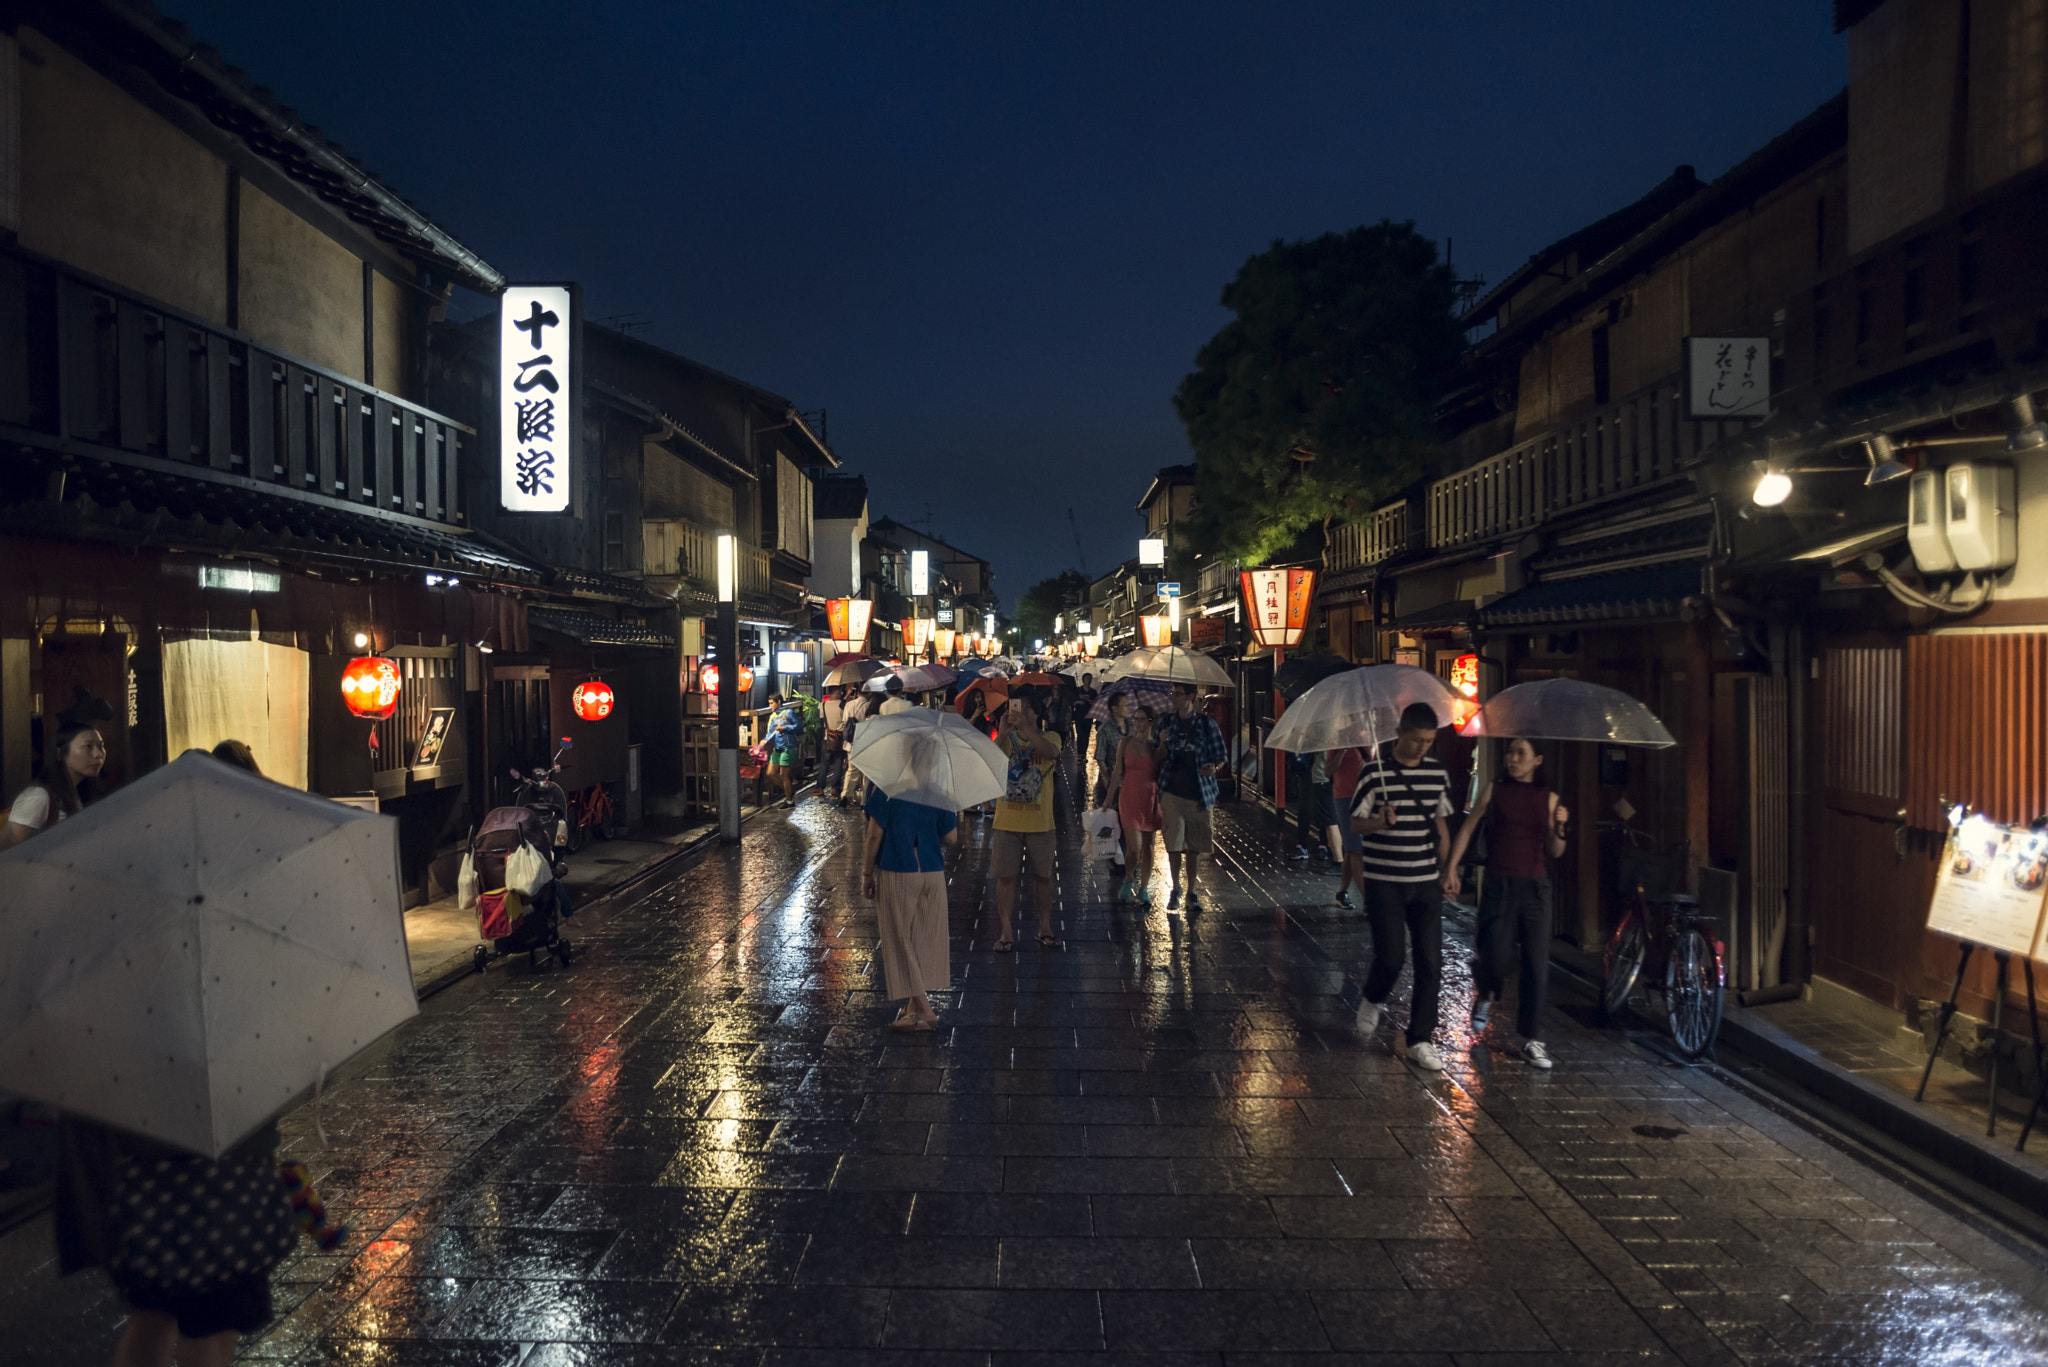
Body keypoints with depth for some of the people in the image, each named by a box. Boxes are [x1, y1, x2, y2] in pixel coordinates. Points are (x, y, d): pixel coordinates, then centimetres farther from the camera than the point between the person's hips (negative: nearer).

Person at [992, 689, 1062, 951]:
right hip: (1008, 821, 0)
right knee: (1005, 876, 3)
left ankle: (1045, 928, 26)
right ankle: (1006, 933, 12)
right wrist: (1003, 733, -31)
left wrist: (1026, 728, -36)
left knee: (1043, 876, 11)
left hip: (1040, 822, 0)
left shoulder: (1048, 737, 0)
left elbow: (1051, 752, -25)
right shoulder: (1005, 739, 1)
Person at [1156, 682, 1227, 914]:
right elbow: (1159, 760, 11)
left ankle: (1191, 890, 19)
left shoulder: (1206, 723, 0)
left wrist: (1214, 768, -19)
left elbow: (1222, 758, 3)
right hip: (1172, 792, 1)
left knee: (1194, 846, 6)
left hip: (1199, 793, -1)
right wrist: (1162, 743, -9)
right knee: (1173, 844, -2)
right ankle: (1176, 888, 16)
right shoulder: (1167, 723, 7)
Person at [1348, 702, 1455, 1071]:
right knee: (1391, 957, -4)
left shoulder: (1438, 772, 4)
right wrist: (1379, 822, -28)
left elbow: (1441, 823, 15)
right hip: (1385, 882, -4)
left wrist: (1447, 868, 10)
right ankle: (1371, 1001, 29)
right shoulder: (1374, 772, -9)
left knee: (1430, 962, 1)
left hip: (1426, 882, 4)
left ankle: (1420, 1040, 12)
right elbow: (1356, 822, -7)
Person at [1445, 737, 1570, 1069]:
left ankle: (1532, 1039, 14)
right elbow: (1467, 829, 5)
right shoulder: (1494, 791, 2)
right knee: (1496, 959, -8)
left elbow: (1555, 852, 8)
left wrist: (1559, 827, -12)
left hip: (1535, 887, 2)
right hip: (1499, 885, -1)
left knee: (1537, 965, 2)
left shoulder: (1548, 798, 5)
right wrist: (1451, 869, -3)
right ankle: (1486, 995, 28)